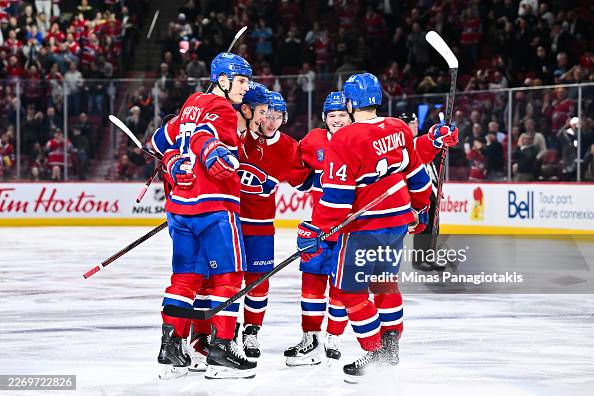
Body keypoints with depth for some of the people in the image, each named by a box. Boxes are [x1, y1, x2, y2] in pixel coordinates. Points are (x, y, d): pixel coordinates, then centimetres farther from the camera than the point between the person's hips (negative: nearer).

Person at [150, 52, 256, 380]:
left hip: (181, 205, 8)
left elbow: (164, 140, 24)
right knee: (227, 275, -3)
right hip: (214, 205, -8)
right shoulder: (222, 110, -7)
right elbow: (204, 138, -25)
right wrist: (222, 161, -38)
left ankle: (170, 347, 11)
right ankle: (220, 351, -5)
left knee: (186, 276, 12)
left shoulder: (192, 104, 17)